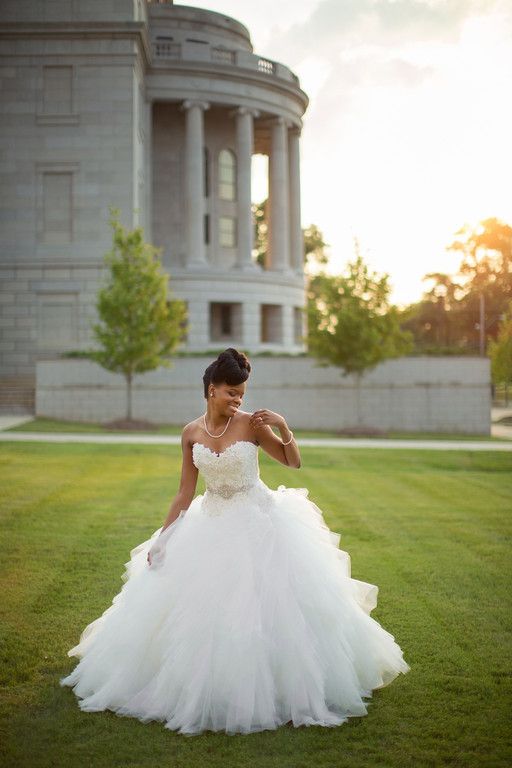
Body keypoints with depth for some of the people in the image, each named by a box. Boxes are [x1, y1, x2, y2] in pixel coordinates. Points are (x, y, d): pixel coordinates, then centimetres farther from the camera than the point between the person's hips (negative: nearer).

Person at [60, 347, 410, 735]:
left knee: (267, 607, -5)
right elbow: (185, 493, 4)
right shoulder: (191, 433, -1)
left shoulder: (251, 424, -9)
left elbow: (294, 462, -2)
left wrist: (284, 428, -19)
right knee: (199, 612, 4)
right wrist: (162, 538, 3)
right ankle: (206, 690, 24)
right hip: (211, 528, 3)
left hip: (258, 526, -3)